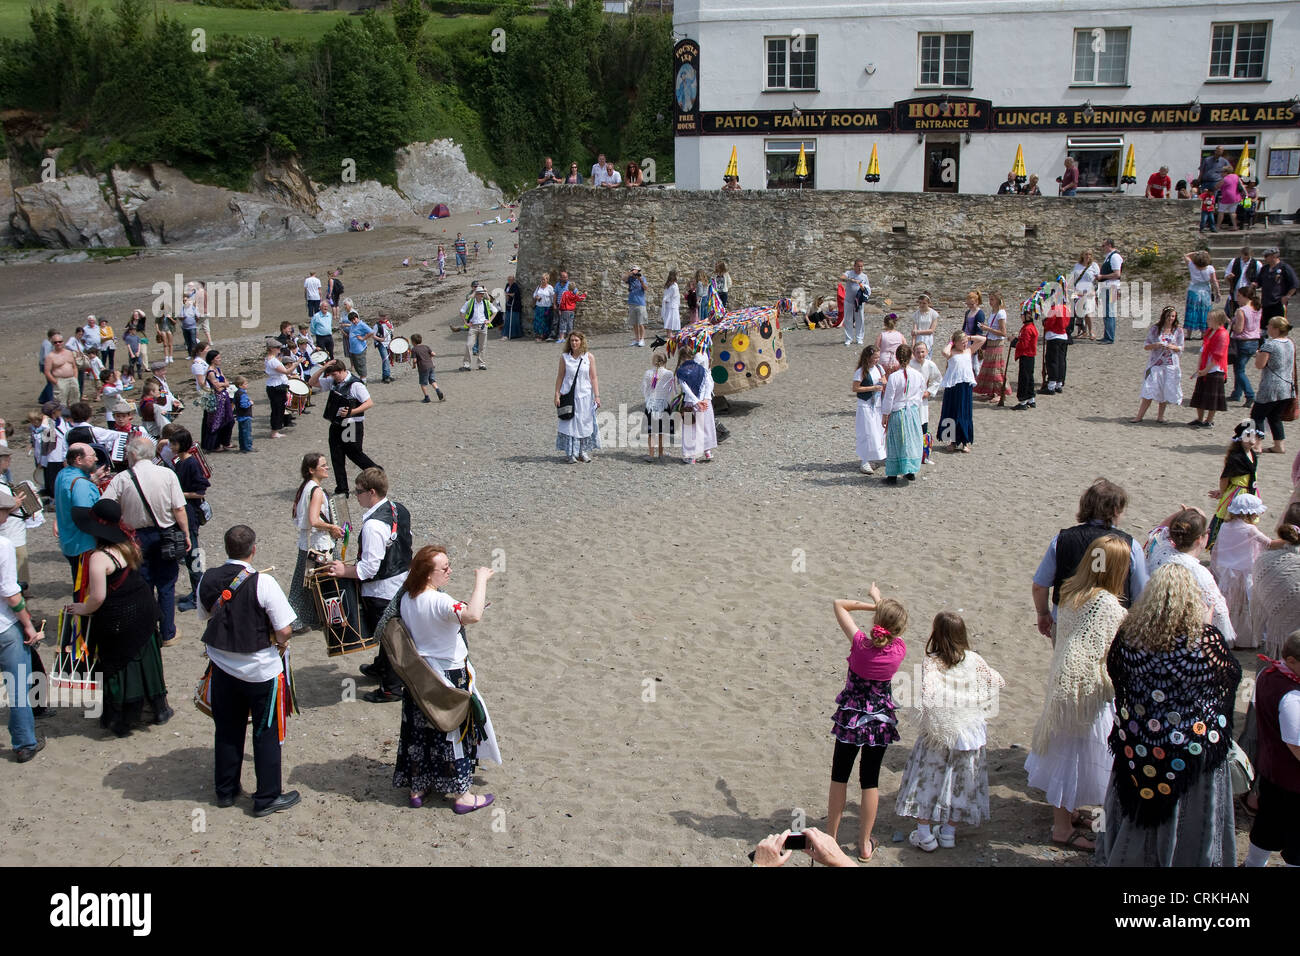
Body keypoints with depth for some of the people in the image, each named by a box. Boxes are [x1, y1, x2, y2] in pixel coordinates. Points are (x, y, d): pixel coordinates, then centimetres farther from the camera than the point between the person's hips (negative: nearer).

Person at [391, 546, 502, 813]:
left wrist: (459, 610, 6)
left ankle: (417, 787, 31)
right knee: (455, 733, 7)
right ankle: (460, 795, 18)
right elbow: (473, 616, -45)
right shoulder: (438, 601, -28)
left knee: (420, 731, 18)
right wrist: (480, 580, -35)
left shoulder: (406, 598, -2)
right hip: (449, 678, -7)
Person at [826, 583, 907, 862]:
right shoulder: (899, 649, -17)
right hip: (880, 721, 1)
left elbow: (839, 604, -12)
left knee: (839, 776, 16)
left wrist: (873, 605, -14)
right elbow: (896, 626, 7)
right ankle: (865, 845, 21)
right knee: (870, 781, 12)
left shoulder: (860, 643, -21)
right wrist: (879, 600, 15)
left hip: (850, 718, -1)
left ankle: (831, 836, 26)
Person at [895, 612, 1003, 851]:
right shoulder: (974, 660, -4)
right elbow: (997, 682, 6)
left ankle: (924, 835, 16)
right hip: (970, 731, 3)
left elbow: (928, 695, -29)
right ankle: (948, 833, 25)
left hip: (939, 733, -3)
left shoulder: (930, 662, -15)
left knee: (926, 779, 11)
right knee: (958, 782, 16)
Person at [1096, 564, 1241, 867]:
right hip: (1194, 748, -3)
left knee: (1138, 813, 23)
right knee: (1188, 819, 18)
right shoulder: (1207, 638, -23)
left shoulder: (1129, 634, -15)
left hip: (1138, 746, 3)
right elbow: (1232, 676, -5)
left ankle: (1124, 857, 39)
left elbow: (1114, 674, 2)